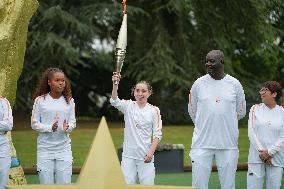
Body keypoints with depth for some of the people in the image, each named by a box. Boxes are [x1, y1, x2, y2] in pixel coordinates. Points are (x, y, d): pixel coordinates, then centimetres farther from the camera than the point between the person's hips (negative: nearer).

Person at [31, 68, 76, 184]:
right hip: (45, 149, -2)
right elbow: (34, 124, -1)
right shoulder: (40, 100, -2)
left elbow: (73, 122, 6)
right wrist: (50, 128, -18)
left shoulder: (69, 101, 5)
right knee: (46, 184, 0)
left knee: (64, 183, -1)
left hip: (64, 148, 2)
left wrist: (67, 128, -17)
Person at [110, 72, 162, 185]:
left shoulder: (154, 111, 2)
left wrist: (151, 152, -12)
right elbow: (114, 101, -16)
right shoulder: (128, 106, 4)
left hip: (145, 156, -1)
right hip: (128, 155, 1)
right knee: (127, 184, -1)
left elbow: (157, 134, 0)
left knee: (147, 184, 0)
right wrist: (115, 84, -32)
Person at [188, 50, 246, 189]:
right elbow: (192, 111, 14)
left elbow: (241, 112, 12)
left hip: (228, 144, 0)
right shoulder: (199, 84, 4)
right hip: (202, 143, 0)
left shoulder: (234, 84, 3)